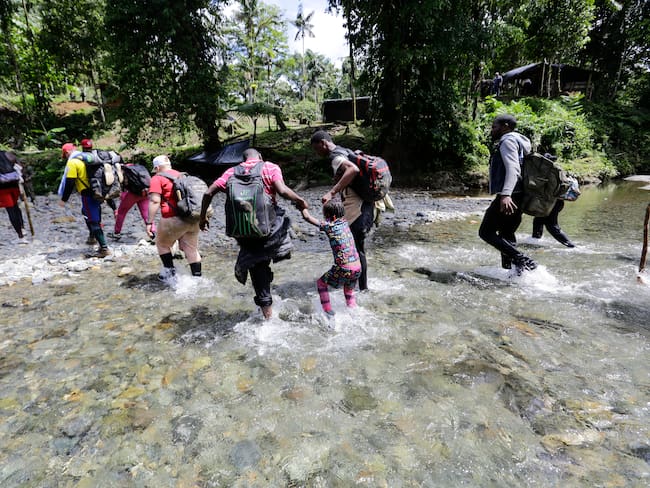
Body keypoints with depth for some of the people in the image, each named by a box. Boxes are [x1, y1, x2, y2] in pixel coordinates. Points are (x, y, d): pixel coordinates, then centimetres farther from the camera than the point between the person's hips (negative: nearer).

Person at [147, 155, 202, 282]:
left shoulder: (157, 178, 0)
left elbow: (154, 201, -11)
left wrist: (149, 222, -11)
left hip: (174, 219, -6)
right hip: (193, 219, 6)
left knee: (162, 244, 17)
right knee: (192, 248, 12)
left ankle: (171, 273, 16)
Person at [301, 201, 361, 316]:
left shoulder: (329, 226, -9)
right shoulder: (345, 222, 8)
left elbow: (307, 217, -1)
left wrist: (303, 206, 17)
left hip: (343, 269, -7)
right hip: (358, 268, 7)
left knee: (321, 283, 15)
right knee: (349, 291, 31)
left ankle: (328, 311, 12)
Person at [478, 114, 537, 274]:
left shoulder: (508, 140, -4)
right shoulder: (518, 142, 27)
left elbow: (513, 168, -20)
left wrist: (506, 194, -33)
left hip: (509, 197, -10)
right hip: (515, 198, 10)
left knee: (486, 232, -10)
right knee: (506, 234, 14)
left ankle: (523, 261, -16)